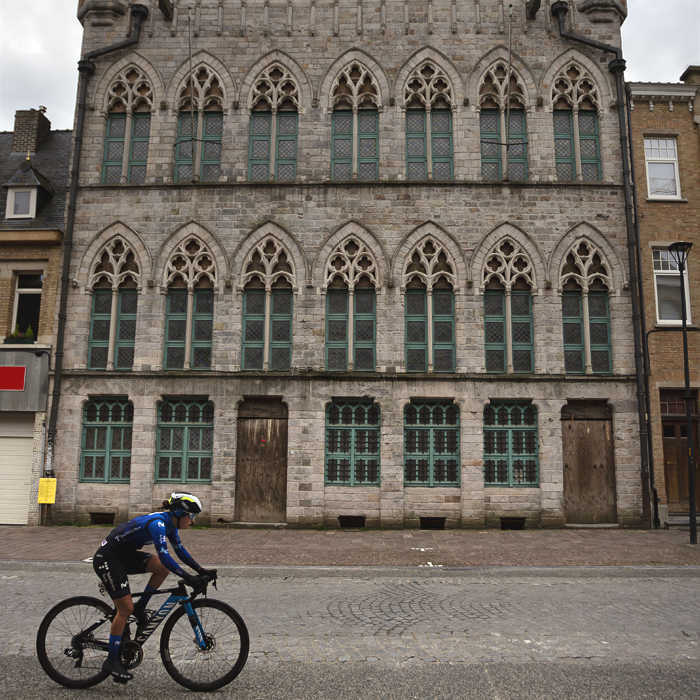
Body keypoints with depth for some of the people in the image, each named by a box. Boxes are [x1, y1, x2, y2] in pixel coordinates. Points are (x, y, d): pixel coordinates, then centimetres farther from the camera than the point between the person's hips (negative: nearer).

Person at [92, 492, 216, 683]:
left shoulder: (169, 523, 1)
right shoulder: (158, 523, -26)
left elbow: (180, 550, 9)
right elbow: (164, 555, -34)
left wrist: (201, 570, 1)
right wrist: (187, 577, -33)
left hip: (125, 556, 9)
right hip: (107, 559, -9)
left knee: (163, 568, -7)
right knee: (125, 609, -7)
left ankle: (140, 609, 8)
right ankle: (112, 661, 5)